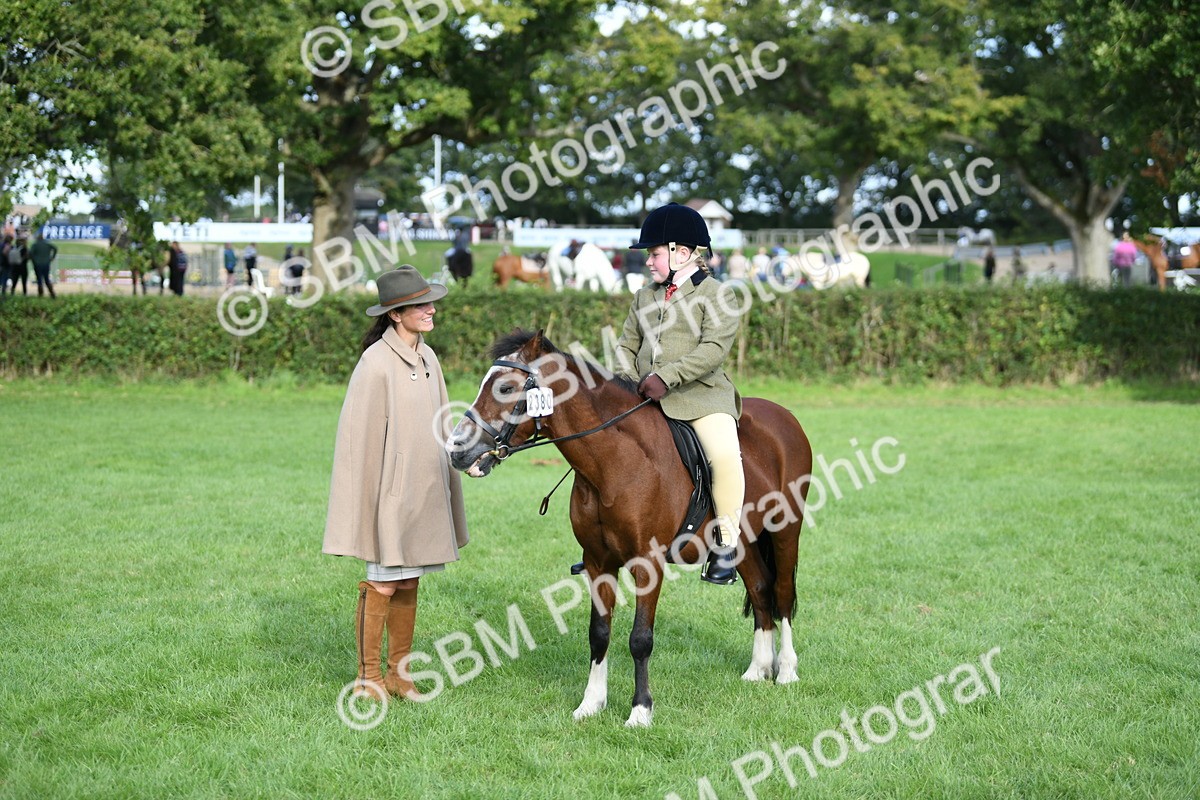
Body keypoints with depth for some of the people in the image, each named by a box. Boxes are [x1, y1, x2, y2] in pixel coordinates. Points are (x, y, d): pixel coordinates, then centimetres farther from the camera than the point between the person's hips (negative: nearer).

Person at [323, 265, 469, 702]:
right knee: (382, 584, -1)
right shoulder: (377, 362, -15)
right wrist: (369, 500, -16)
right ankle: (368, 678, 10)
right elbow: (362, 435, -15)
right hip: (390, 489, -7)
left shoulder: (427, 359, 8)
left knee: (408, 583, 12)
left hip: (424, 490, 7)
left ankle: (399, 673, 21)